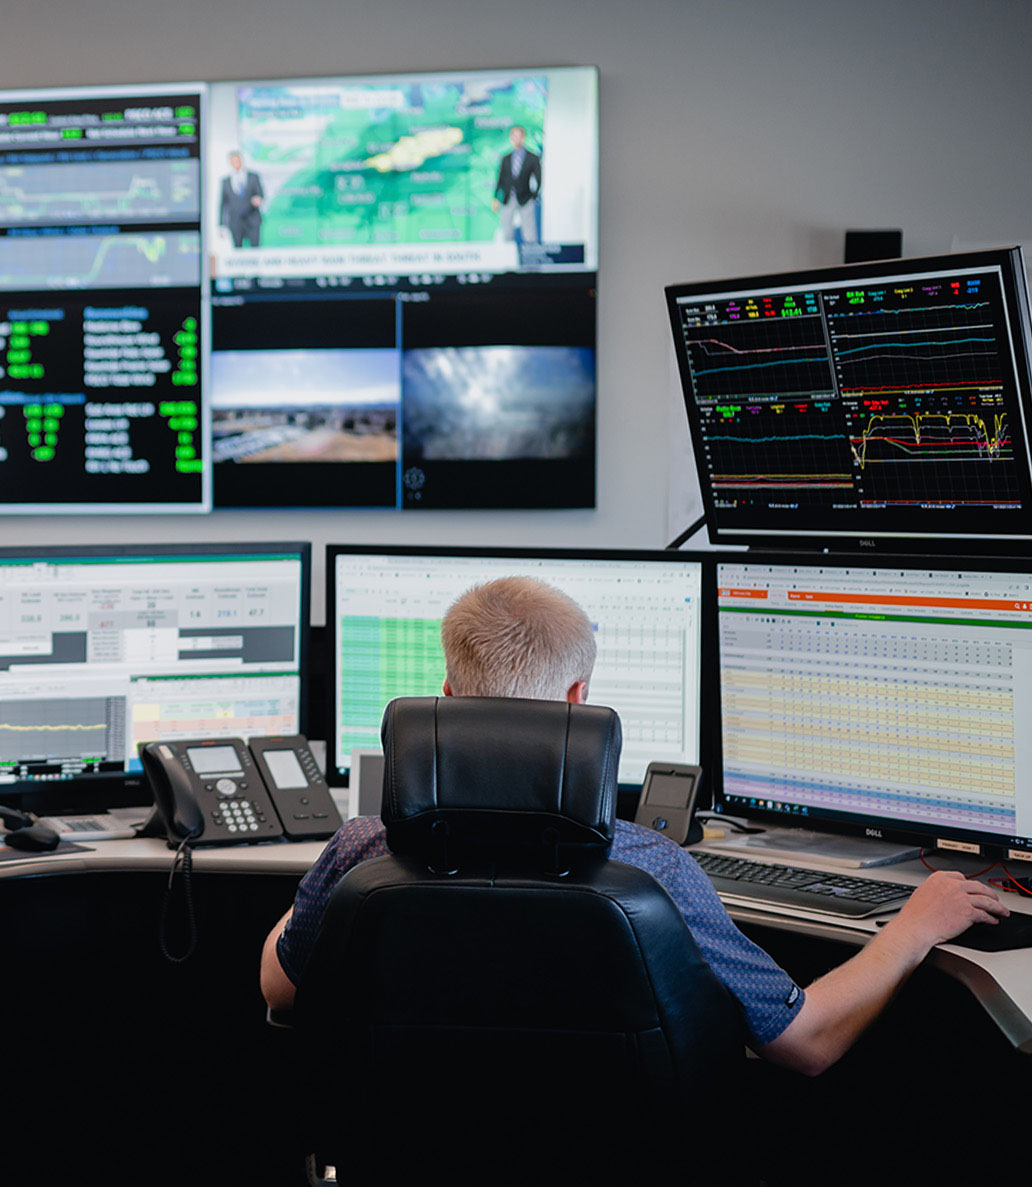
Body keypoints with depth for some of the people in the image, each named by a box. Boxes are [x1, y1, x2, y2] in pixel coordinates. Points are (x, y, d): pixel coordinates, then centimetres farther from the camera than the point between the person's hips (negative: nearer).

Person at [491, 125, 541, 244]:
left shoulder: (533, 158, 2)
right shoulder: (506, 159, 10)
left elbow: (539, 179, 4)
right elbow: (500, 179, 11)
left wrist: (535, 196, -4)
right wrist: (495, 198, 4)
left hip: (525, 201, -3)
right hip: (508, 200, 3)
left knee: (530, 236, -5)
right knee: (507, 234, 4)